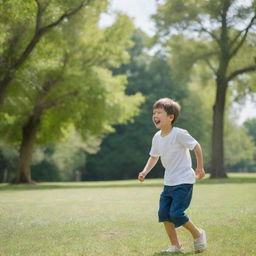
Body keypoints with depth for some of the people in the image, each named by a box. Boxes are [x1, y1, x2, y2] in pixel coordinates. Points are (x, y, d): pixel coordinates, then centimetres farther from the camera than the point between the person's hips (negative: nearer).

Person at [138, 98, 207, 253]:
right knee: (163, 212, 1)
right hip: (169, 182, 7)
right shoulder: (157, 137, 3)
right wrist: (145, 172, 2)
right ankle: (175, 245, 14)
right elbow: (154, 157, 16)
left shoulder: (179, 134, -18)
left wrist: (200, 168, -6)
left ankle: (198, 234, 12)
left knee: (176, 213, -13)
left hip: (184, 181, -7)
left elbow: (196, 146, -9)